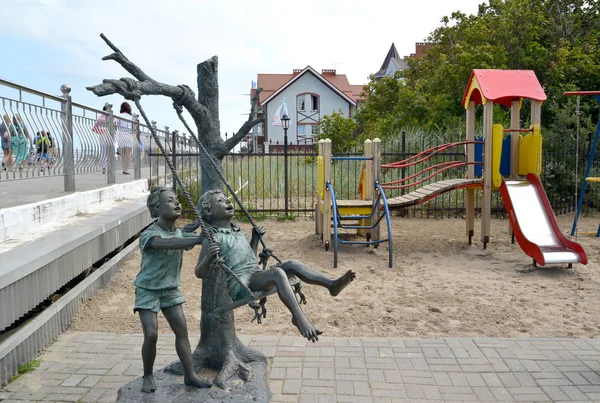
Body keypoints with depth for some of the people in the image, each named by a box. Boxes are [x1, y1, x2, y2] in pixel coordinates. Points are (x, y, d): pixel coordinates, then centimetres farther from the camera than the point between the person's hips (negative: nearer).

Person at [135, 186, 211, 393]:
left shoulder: (180, 233, 0)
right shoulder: (149, 234, -23)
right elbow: (166, 243, -43)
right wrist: (198, 239, -52)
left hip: (171, 289, 6)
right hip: (148, 289, -5)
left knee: (181, 329, 1)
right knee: (151, 334, -10)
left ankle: (190, 375, 11)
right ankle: (148, 376, 14)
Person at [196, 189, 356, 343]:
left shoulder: (238, 231, 21)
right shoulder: (213, 237, -3)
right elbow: (199, 272, -8)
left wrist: (255, 237, 22)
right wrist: (209, 257, -27)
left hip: (256, 276, 8)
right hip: (239, 285, -8)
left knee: (291, 264, -8)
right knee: (277, 272, -31)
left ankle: (332, 284, -18)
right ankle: (299, 317, -38)